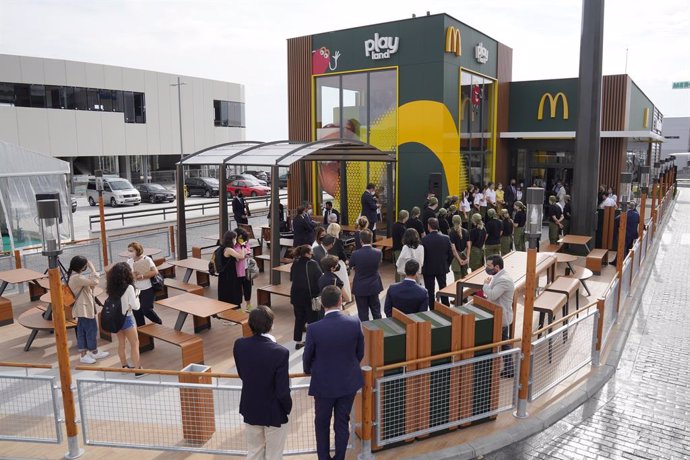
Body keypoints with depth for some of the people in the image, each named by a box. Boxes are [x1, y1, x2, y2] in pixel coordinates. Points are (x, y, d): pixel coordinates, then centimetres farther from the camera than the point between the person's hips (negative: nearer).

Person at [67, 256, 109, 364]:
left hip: (82, 308, 10)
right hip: (85, 309, -10)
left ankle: (83, 354, 20)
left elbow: (89, 284, 12)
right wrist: (92, 267, -22)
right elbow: (94, 282, -29)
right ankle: (94, 352, 19)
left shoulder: (74, 276, 9)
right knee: (92, 330, 4)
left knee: (82, 331, 13)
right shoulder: (77, 278, -24)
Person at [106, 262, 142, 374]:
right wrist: (136, 295, 1)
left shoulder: (111, 287, -3)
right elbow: (135, 306, -16)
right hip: (126, 318, -6)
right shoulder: (129, 288, -19)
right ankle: (138, 369, 5)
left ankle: (124, 366, 31)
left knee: (121, 343, 19)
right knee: (134, 344, 4)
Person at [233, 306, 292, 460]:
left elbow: (242, 375, 1)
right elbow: (282, 392, -22)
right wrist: (288, 407, -4)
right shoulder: (280, 352, -28)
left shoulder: (239, 345, -14)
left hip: (250, 410, 4)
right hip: (274, 413, -4)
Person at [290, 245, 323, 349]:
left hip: (296, 295, 5)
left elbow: (292, 278, 11)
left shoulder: (295, 264, 1)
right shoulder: (312, 264, -15)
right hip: (310, 295, -5)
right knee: (312, 318, 8)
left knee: (299, 318, 15)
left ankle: (298, 341, 20)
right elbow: (320, 279, -14)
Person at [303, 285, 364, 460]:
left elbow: (307, 357, -7)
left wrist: (308, 371, 16)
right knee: (342, 422, 18)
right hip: (349, 382, 2)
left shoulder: (314, 329, -22)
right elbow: (360, 352, -2)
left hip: (324, 384, -2)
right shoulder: (354, 323, -16)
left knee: (322, 423, 20)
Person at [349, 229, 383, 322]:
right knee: (376, 312, 18)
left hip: (360, 288, -3)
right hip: (374, 286, 3)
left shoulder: (355, 254, -21)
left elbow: (350, 265, -1)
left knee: (363, 314, 8)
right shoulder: (378, 252, -14)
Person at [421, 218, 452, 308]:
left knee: (430, 291, 8)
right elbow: (451, 254, -2)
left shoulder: (424, 239, -17)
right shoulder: (446, 238, -8)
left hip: (428, 269, -3)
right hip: (442, 268, 3)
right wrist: (446, 265, 13)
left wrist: (422, 267, 2)